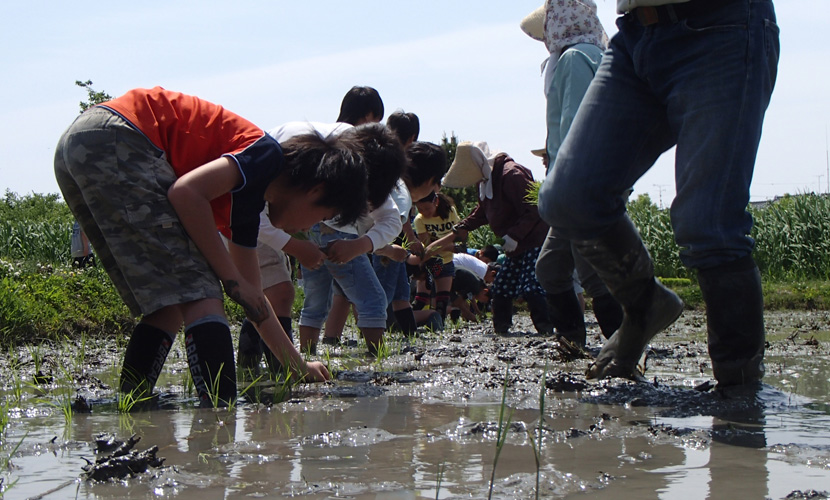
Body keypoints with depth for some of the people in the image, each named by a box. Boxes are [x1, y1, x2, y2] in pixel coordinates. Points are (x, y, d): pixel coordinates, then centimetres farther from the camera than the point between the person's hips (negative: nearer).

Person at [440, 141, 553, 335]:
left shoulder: (512, 175, -22)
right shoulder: (486, 180, 10)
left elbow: (532, 210, -24)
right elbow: (482, 211, 25)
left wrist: (514, 236, -25)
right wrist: (463, 228, 12)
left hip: (535, 241, -10)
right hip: (517, 247, 10)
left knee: (531, 288, -20)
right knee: (500, 290, 11)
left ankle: (547, 329, -19)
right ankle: (501, 327, 20)